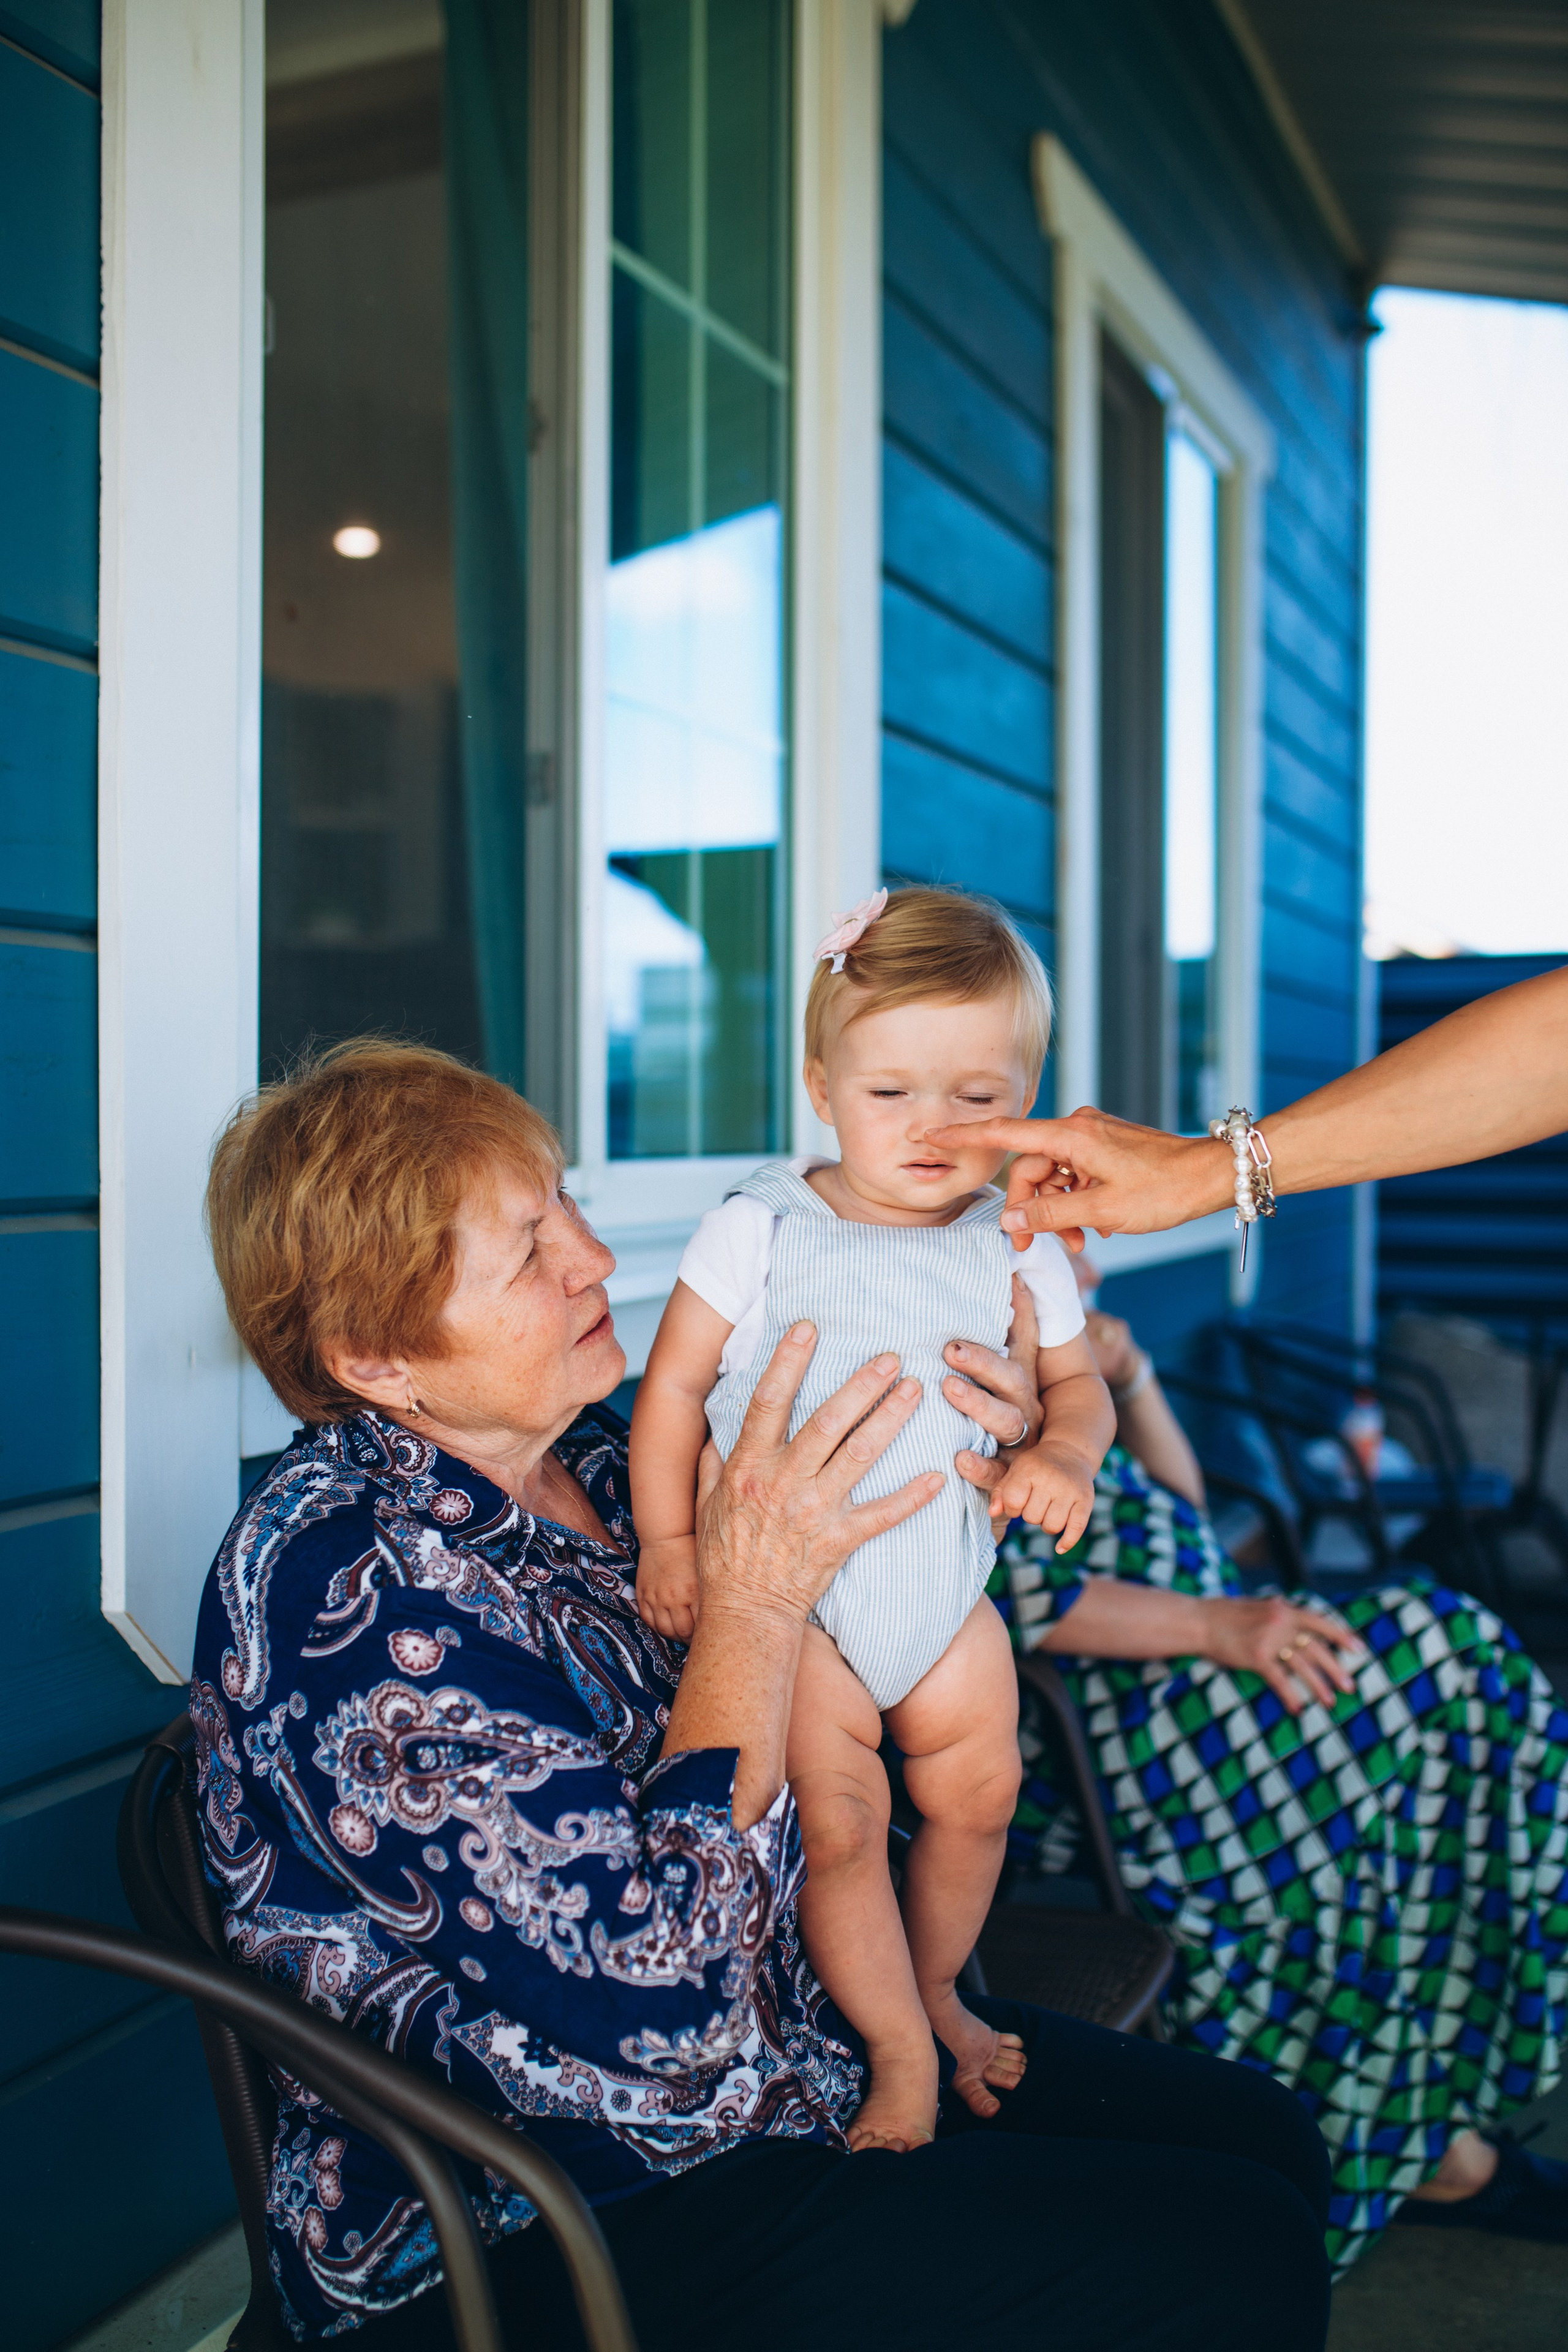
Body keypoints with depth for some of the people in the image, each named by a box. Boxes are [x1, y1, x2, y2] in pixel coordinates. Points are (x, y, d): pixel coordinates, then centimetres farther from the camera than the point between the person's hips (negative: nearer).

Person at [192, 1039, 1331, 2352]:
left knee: (1264, 2138, 8)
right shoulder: (344, 1580, -26)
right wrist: (755, 1595, -24)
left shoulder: (592, 1458, 0)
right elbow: (655, 2013, -29)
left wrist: (973, 1469, -5)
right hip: (556, 2246, -8)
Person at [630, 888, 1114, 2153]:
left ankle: (935, 1987, 39)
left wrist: (1062, 1453, -17)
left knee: (978, 1791, 12)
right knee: (839, 1822, -6)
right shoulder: (760, 1228, -10)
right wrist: (670, 1539, -10)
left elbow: (1078, 1384, 6)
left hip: (944, 1576, 4)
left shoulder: (1020, 1250, -1)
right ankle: (901, 2052, 14)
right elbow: (675, 1383, -7)